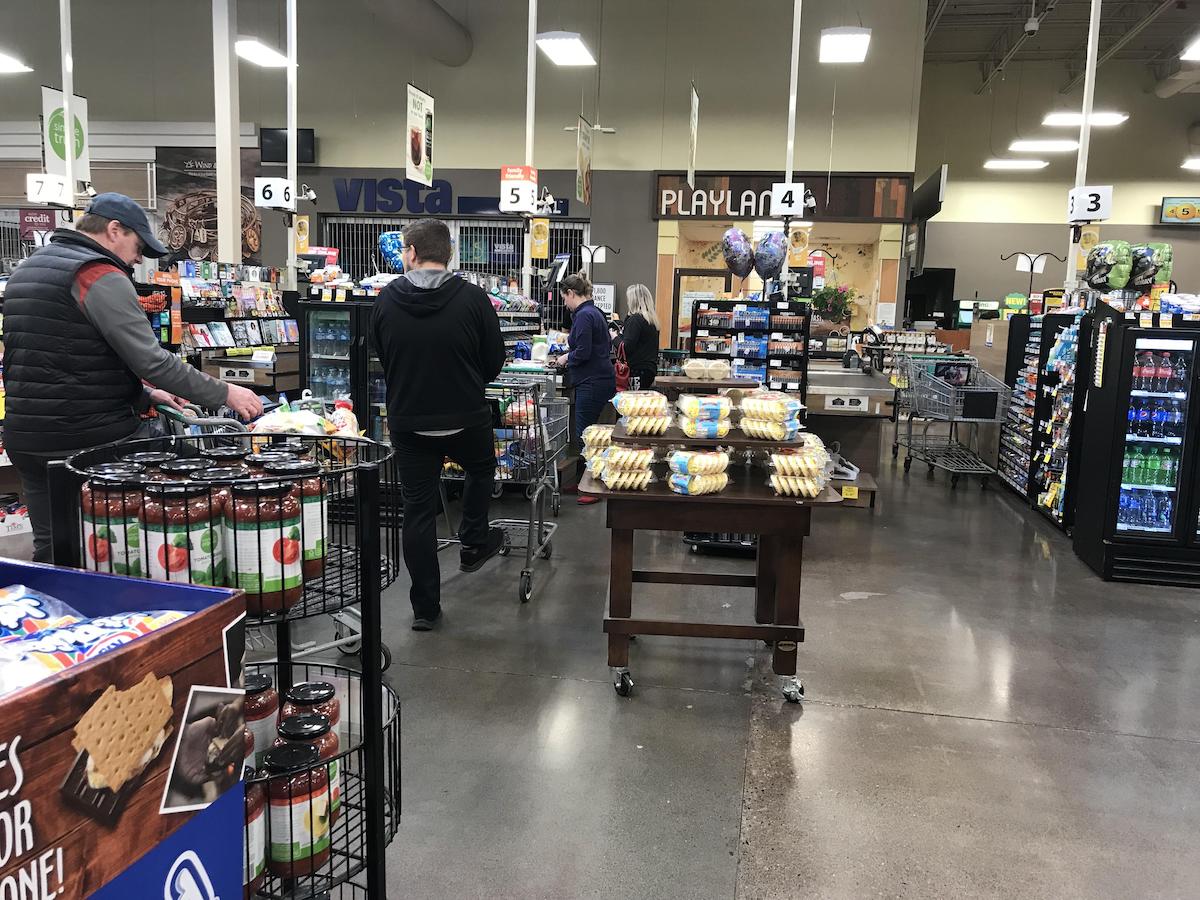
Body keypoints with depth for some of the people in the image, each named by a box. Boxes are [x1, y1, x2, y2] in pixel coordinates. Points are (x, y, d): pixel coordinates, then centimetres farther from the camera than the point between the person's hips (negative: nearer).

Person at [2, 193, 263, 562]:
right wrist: (224, 393, -9)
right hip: (93, 437, -9)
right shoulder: (102, 277, -13)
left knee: (49, 549, 15)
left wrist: (143, 396, 18)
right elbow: (152, 360, -18)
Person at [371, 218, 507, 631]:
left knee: (418, 511, 9)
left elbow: (380, 358, 8)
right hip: (466, 419, -1)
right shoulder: (473, 298, -11)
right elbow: (494, 362, -3)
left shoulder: (386, 301, -5)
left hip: (408, 421, 2)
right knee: (481, 469, 31)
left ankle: (425, 607, 15)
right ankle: (473, 544, 38)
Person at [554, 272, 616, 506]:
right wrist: (571, 353, 18)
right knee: (582, 432, 16)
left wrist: (566, 358, -1)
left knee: (584, 434, -4)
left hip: (593, 383, -10)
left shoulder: (584, 316, -15)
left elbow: (583, 352, -20)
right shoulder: (593, 312, 16)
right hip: (600, 379, 10)